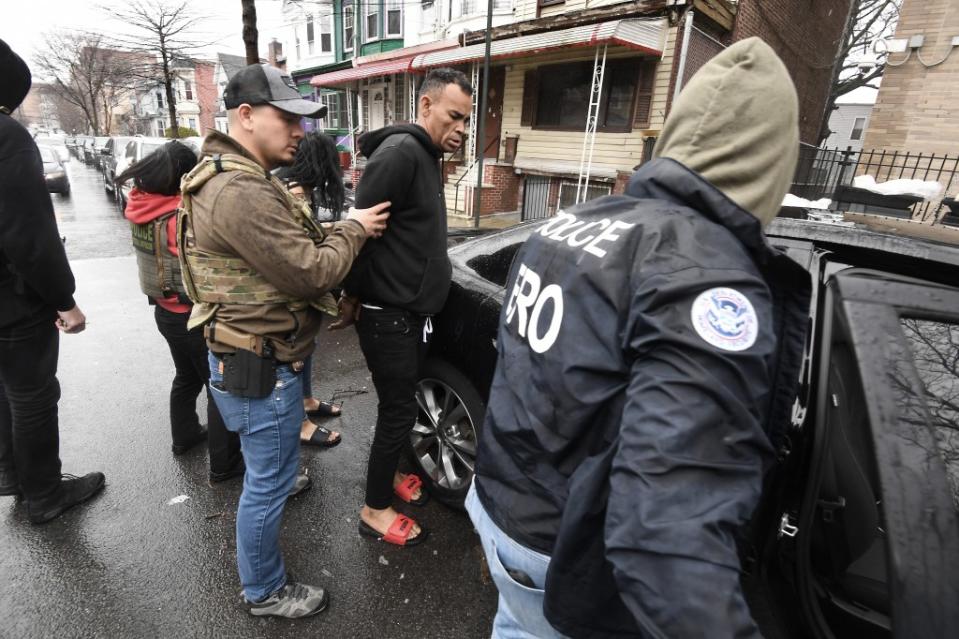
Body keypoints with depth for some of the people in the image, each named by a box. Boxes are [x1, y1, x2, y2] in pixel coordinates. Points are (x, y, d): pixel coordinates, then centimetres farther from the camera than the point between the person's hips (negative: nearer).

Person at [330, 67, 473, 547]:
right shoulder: (399, 152, -18)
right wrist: (351, 297, -15)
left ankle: (387, 474, 42)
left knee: (401, 403, 21)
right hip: (387, 314, -9)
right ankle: (375, 510, 21)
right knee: (399, 410, 1)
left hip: (412, 310, 9)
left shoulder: (426, 155, 13)